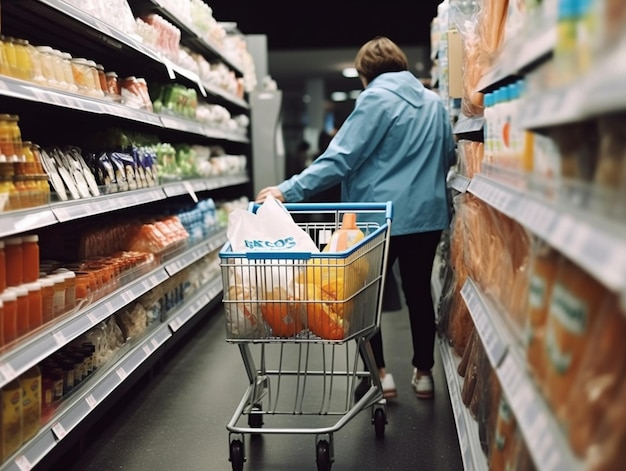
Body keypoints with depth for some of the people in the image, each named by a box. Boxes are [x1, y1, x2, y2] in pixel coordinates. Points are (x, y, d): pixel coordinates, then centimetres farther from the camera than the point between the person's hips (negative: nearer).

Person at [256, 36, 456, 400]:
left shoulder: (376, 99, -10)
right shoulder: (435, 103, 10)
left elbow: (341, 158, -19)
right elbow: (449, 158, 21)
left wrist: (289, 191, -21)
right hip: (428, 215, 6)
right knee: (419, 291, 15)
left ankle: (380, 373, 10)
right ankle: (424, 373, 22)